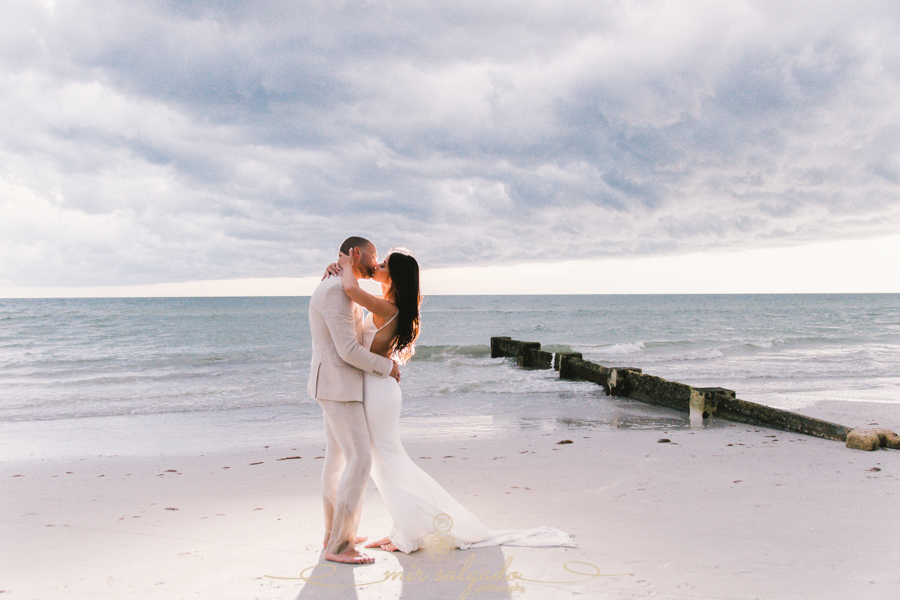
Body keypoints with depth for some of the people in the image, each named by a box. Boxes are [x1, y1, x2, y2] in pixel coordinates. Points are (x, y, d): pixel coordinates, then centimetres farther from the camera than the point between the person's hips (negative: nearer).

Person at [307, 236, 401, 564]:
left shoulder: (340, 290, 14)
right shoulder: (336, 291, -21)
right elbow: (348, 350, -23)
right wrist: (388, 367, -10)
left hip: (337, 385, 11)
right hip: (338, 386, -11)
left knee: (338, 457, 16)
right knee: (360, 461, -11)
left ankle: (335, 533, 26)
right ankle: (339, 546, -7)